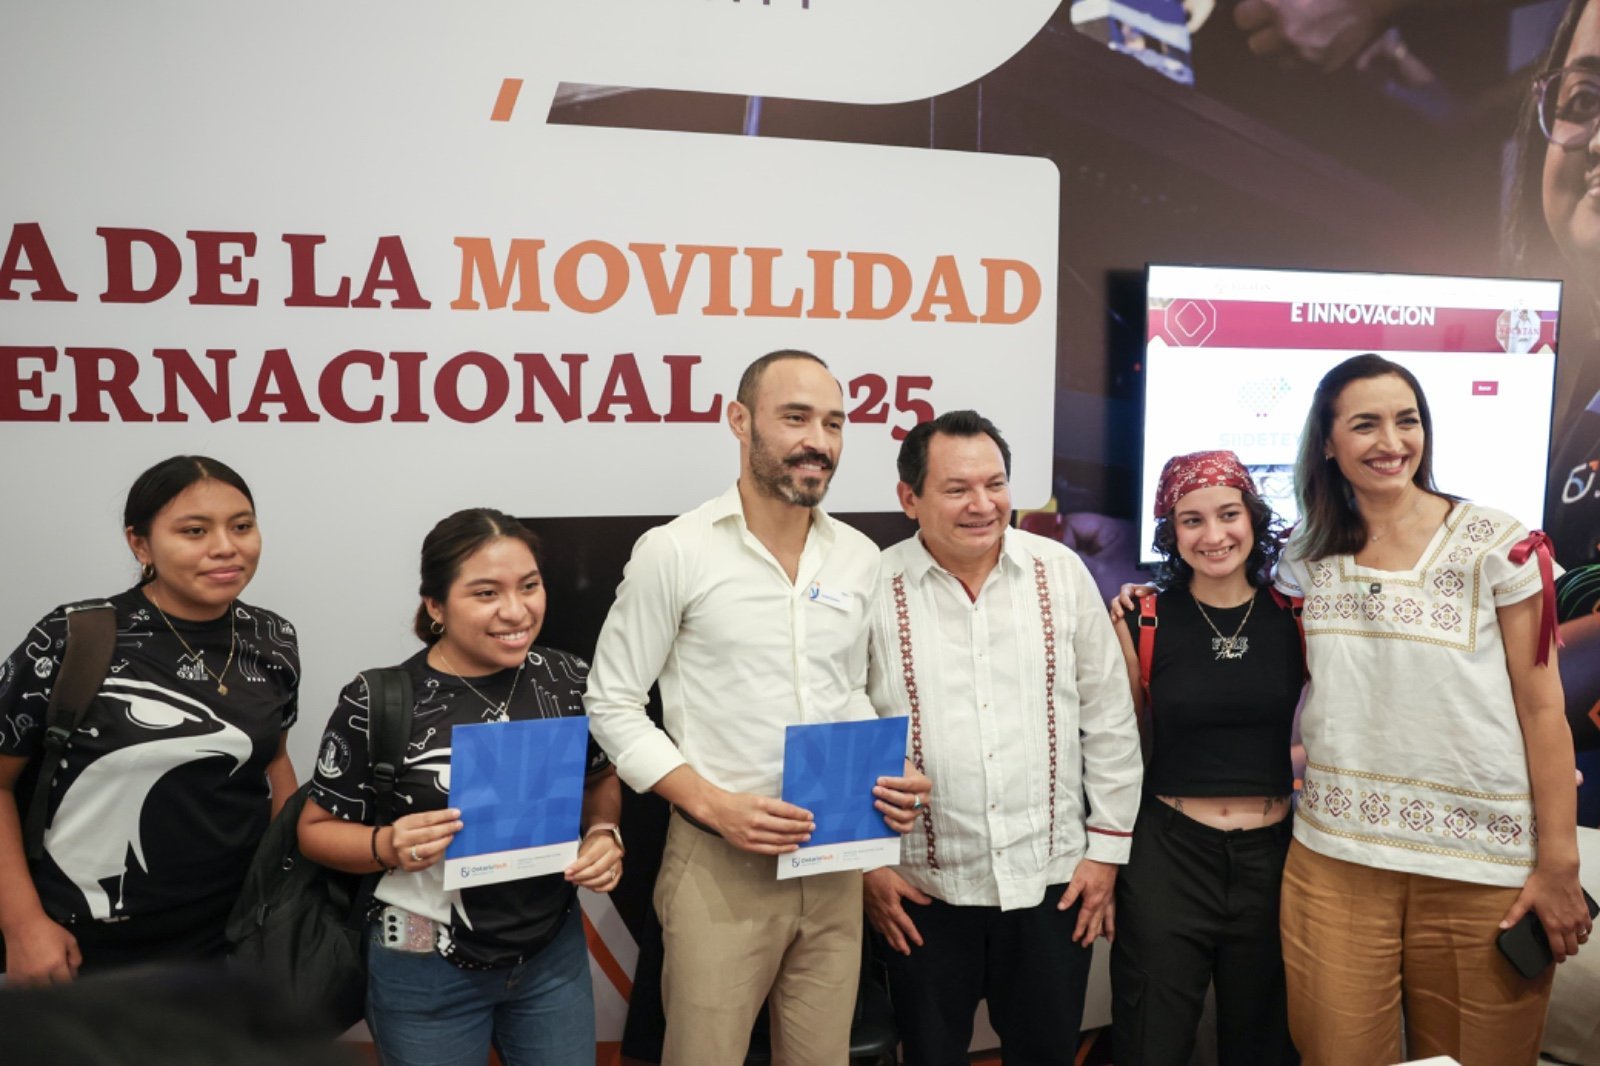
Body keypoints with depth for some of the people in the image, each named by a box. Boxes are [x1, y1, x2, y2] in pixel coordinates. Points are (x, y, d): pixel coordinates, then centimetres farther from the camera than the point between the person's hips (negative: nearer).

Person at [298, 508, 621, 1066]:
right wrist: (388, 846, -24)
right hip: (428, 972, -3)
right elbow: (316, 829, -5)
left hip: (555, 952, 3)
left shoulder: (570, 679, -7)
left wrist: (604, 835, -9)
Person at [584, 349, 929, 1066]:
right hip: (718, 865, -4)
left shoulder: (860, 557, 6)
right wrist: (716, 807, -16)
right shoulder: (673, 552, -8)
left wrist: (885, 780, -2)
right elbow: (613, 706, -6)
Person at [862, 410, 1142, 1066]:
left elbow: (1109, 718, 3)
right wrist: (866, 865, -1)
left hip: (1053, 881, 2)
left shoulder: (1062, 573, -2)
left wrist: (1108, 846, 3)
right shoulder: (875, 590, -8)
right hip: (926, 889, -1)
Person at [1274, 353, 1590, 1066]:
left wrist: (1558, 864, -5)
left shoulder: (1499, 544, -4)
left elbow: (1540, 706, -3)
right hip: (1334, 862, 2)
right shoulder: (1306, 559, 5)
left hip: (1484, 867, -2)